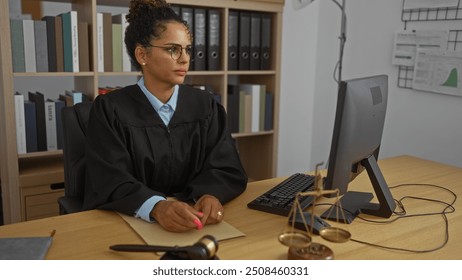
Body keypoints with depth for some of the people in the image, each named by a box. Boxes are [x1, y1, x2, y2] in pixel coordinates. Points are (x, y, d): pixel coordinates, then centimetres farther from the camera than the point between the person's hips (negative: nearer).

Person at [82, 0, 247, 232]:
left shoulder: (205, 105, 5)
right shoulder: (109, 109, -4)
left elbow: (228, 168, -3)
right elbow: (110, 182, -14)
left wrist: (211, 195, -25)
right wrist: (157, 207, -33)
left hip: (194, 223, 2)